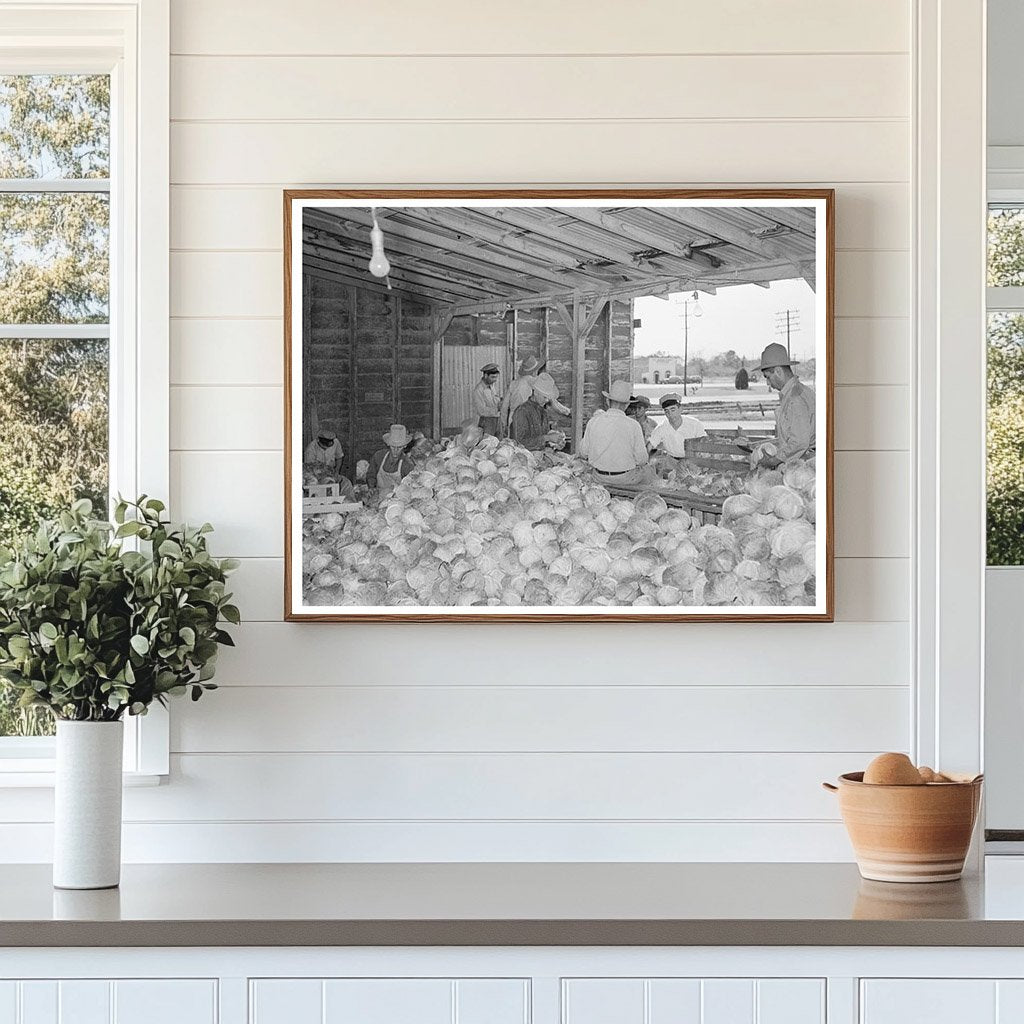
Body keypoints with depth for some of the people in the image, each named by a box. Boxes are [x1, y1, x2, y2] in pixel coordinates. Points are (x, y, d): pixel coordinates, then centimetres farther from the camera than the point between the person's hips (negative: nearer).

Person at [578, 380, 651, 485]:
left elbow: (584, 452, -4)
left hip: (599, 477, 3)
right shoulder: (633, 425, -19)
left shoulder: (594, 422, -12)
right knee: (646, 470, 30)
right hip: (625, 479, -3)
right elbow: (641, 459, -13)